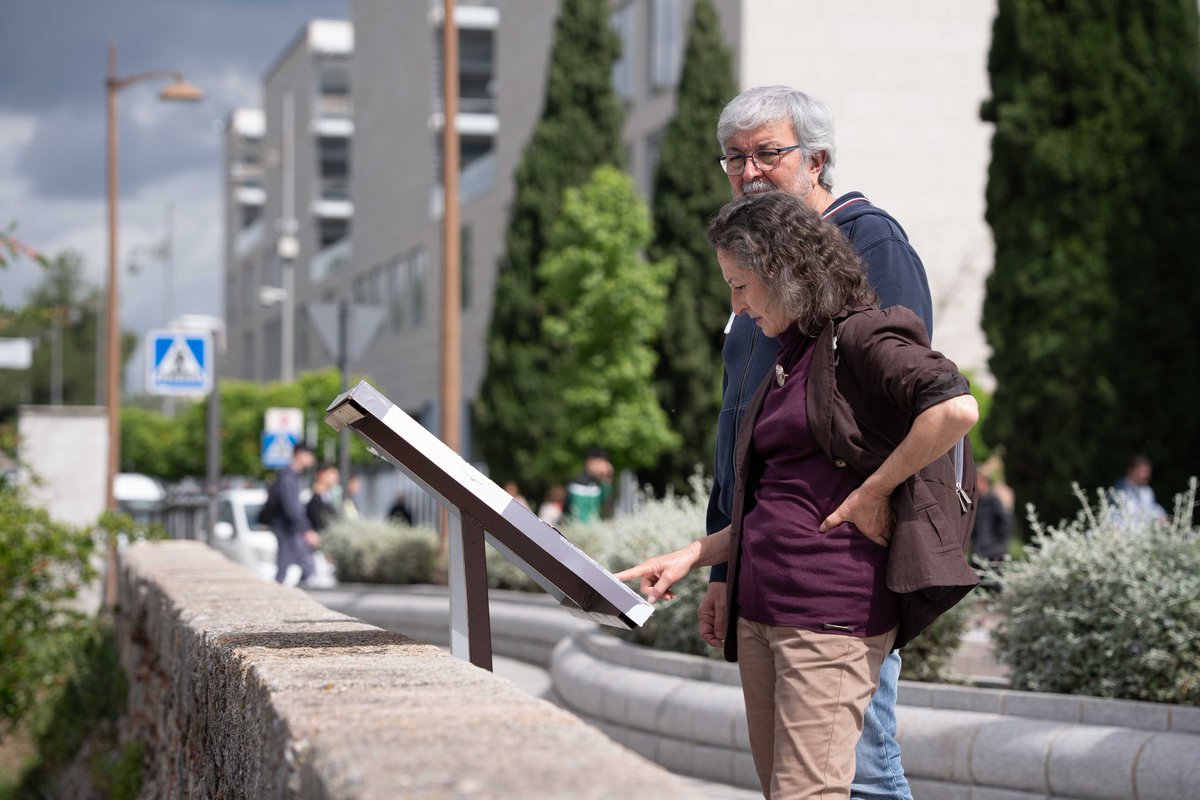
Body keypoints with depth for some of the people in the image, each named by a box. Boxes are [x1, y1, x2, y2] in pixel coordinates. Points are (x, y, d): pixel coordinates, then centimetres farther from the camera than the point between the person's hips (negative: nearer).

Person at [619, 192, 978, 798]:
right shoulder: (789, 363, 21)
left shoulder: (860, 338, -6)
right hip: (759, 608, 9)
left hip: (831, 610, -9)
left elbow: (956, 408, -23)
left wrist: (873, 493, -15)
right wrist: (690, 558, 18)